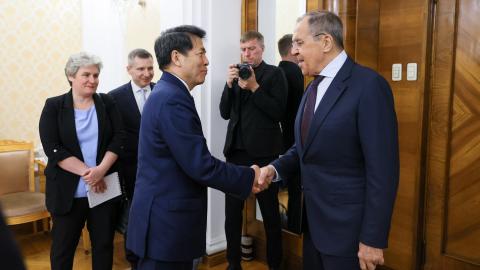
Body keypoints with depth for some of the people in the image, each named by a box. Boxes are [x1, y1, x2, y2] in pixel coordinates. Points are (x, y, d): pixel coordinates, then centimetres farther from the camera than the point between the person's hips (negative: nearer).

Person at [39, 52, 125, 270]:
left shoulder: (107, 103, 5)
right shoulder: (54, 106, -1)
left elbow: (119, 138, -2)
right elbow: (53, 149, -9)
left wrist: (101, 169, -17)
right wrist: (87, 172, -17)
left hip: (105, 188, 2)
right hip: (68, 191, -1)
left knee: (104, 243, 11)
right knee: (63, 245, 10)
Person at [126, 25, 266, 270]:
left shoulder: (166, 93, 10)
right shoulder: (172, 99, -21)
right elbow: (200, 166, -23)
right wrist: (250, 177, -11)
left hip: (166, 215, 10)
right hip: (166, 222, -10)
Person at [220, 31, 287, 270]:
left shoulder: (274, 73, -2)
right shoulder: (237, 74, 12)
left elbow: (279, 112, -11)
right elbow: (225, 113, 8)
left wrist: (254, 87, -16)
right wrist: (229, 84, -5)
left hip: (263, 153, -4)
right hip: (236, 151, 5)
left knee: (270, 212, 7)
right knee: (232, 211, 8)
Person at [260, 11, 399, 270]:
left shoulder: (368, 85, -17)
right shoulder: (314, 86, 10)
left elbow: (382, 169, -20)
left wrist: (373, 239, -19)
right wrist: (275, 168, -4)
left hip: (347, 228, -8)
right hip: (313, 221, 8)